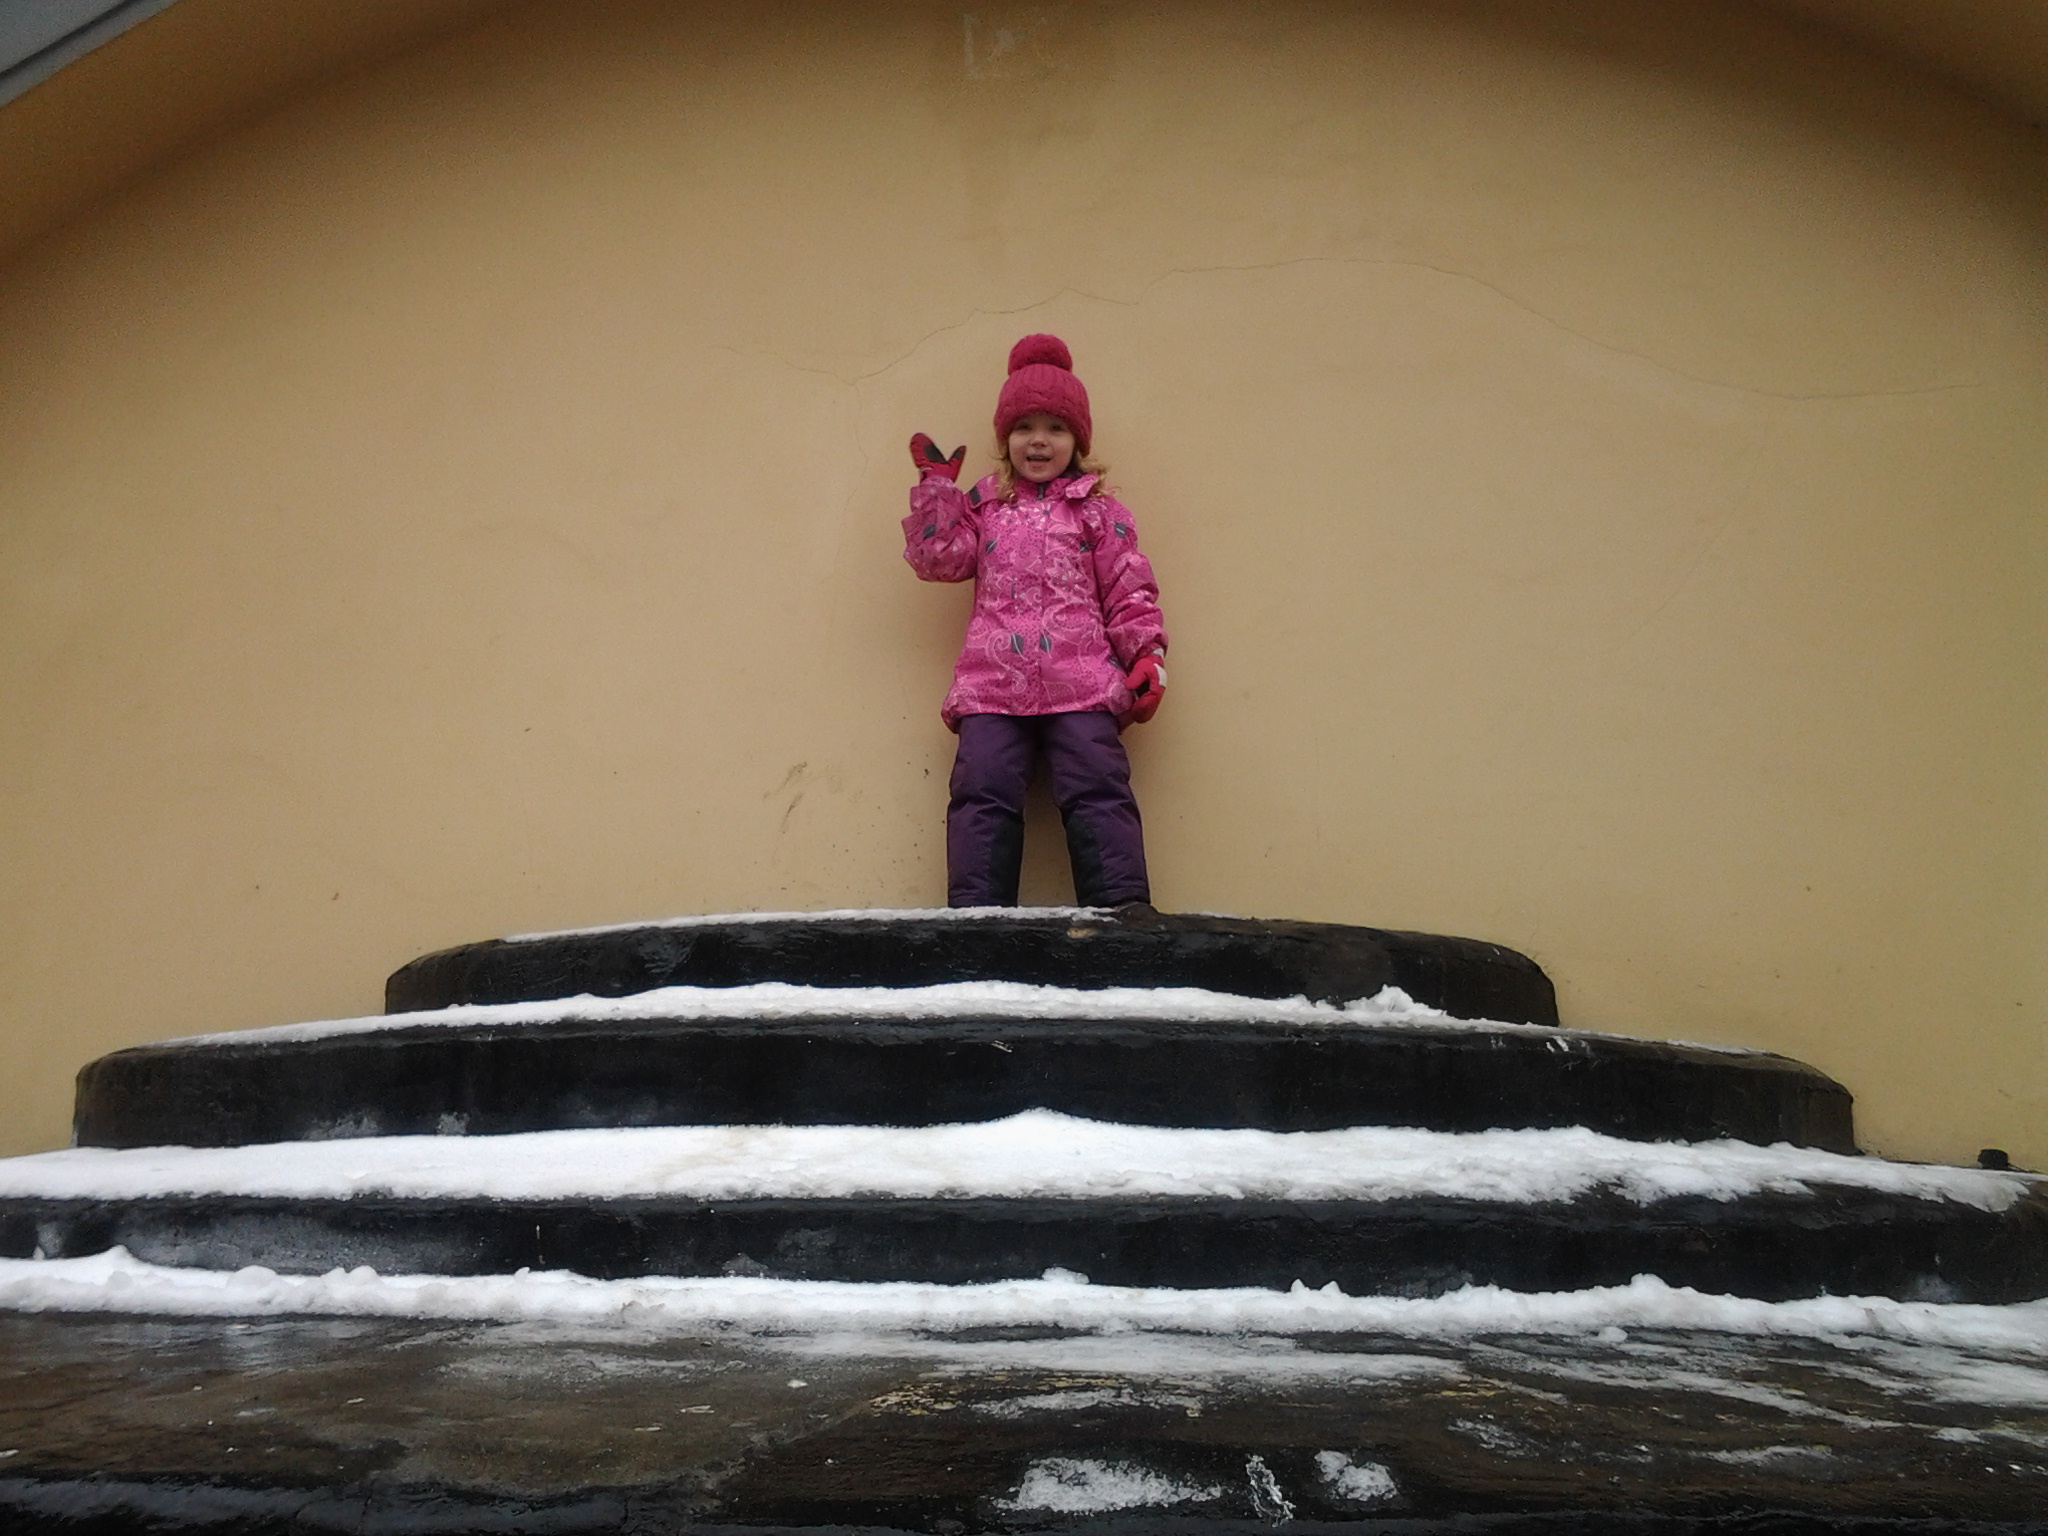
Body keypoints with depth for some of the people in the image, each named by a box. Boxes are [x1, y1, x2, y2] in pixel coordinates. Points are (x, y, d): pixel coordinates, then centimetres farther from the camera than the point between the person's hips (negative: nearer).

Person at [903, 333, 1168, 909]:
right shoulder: (982, 507, 20)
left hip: (1082, 685, -1)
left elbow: (1129, 592, 10)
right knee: (983, 792, -8)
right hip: (991, 687, 2)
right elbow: (937, 558, 8)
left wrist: (1147, 654, -3)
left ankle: (1122, 905, -13)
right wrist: (935, 485, 8)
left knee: (1098, 790, -11)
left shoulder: (1098, 511, 15)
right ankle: (977, 911, -9)